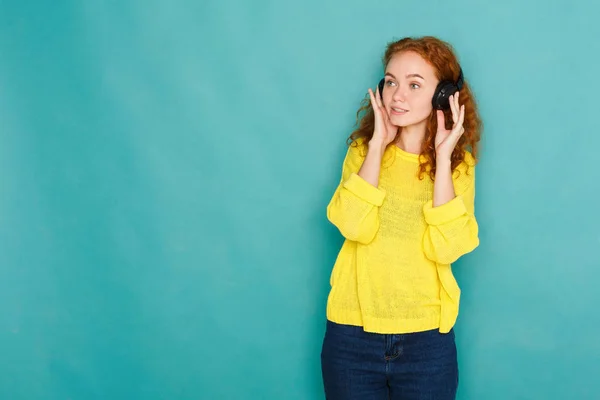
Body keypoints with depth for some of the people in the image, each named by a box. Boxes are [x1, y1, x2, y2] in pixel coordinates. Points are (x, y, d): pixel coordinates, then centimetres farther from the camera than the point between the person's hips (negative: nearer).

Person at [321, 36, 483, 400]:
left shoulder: (459, 164, -1)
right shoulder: (363, 151, 1)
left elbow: (445, 248, -16)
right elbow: (354, 227, -16)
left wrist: (442, 158, -15)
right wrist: (378, 145, -13)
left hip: (427, 340, 0)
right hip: (352, 333, 1)